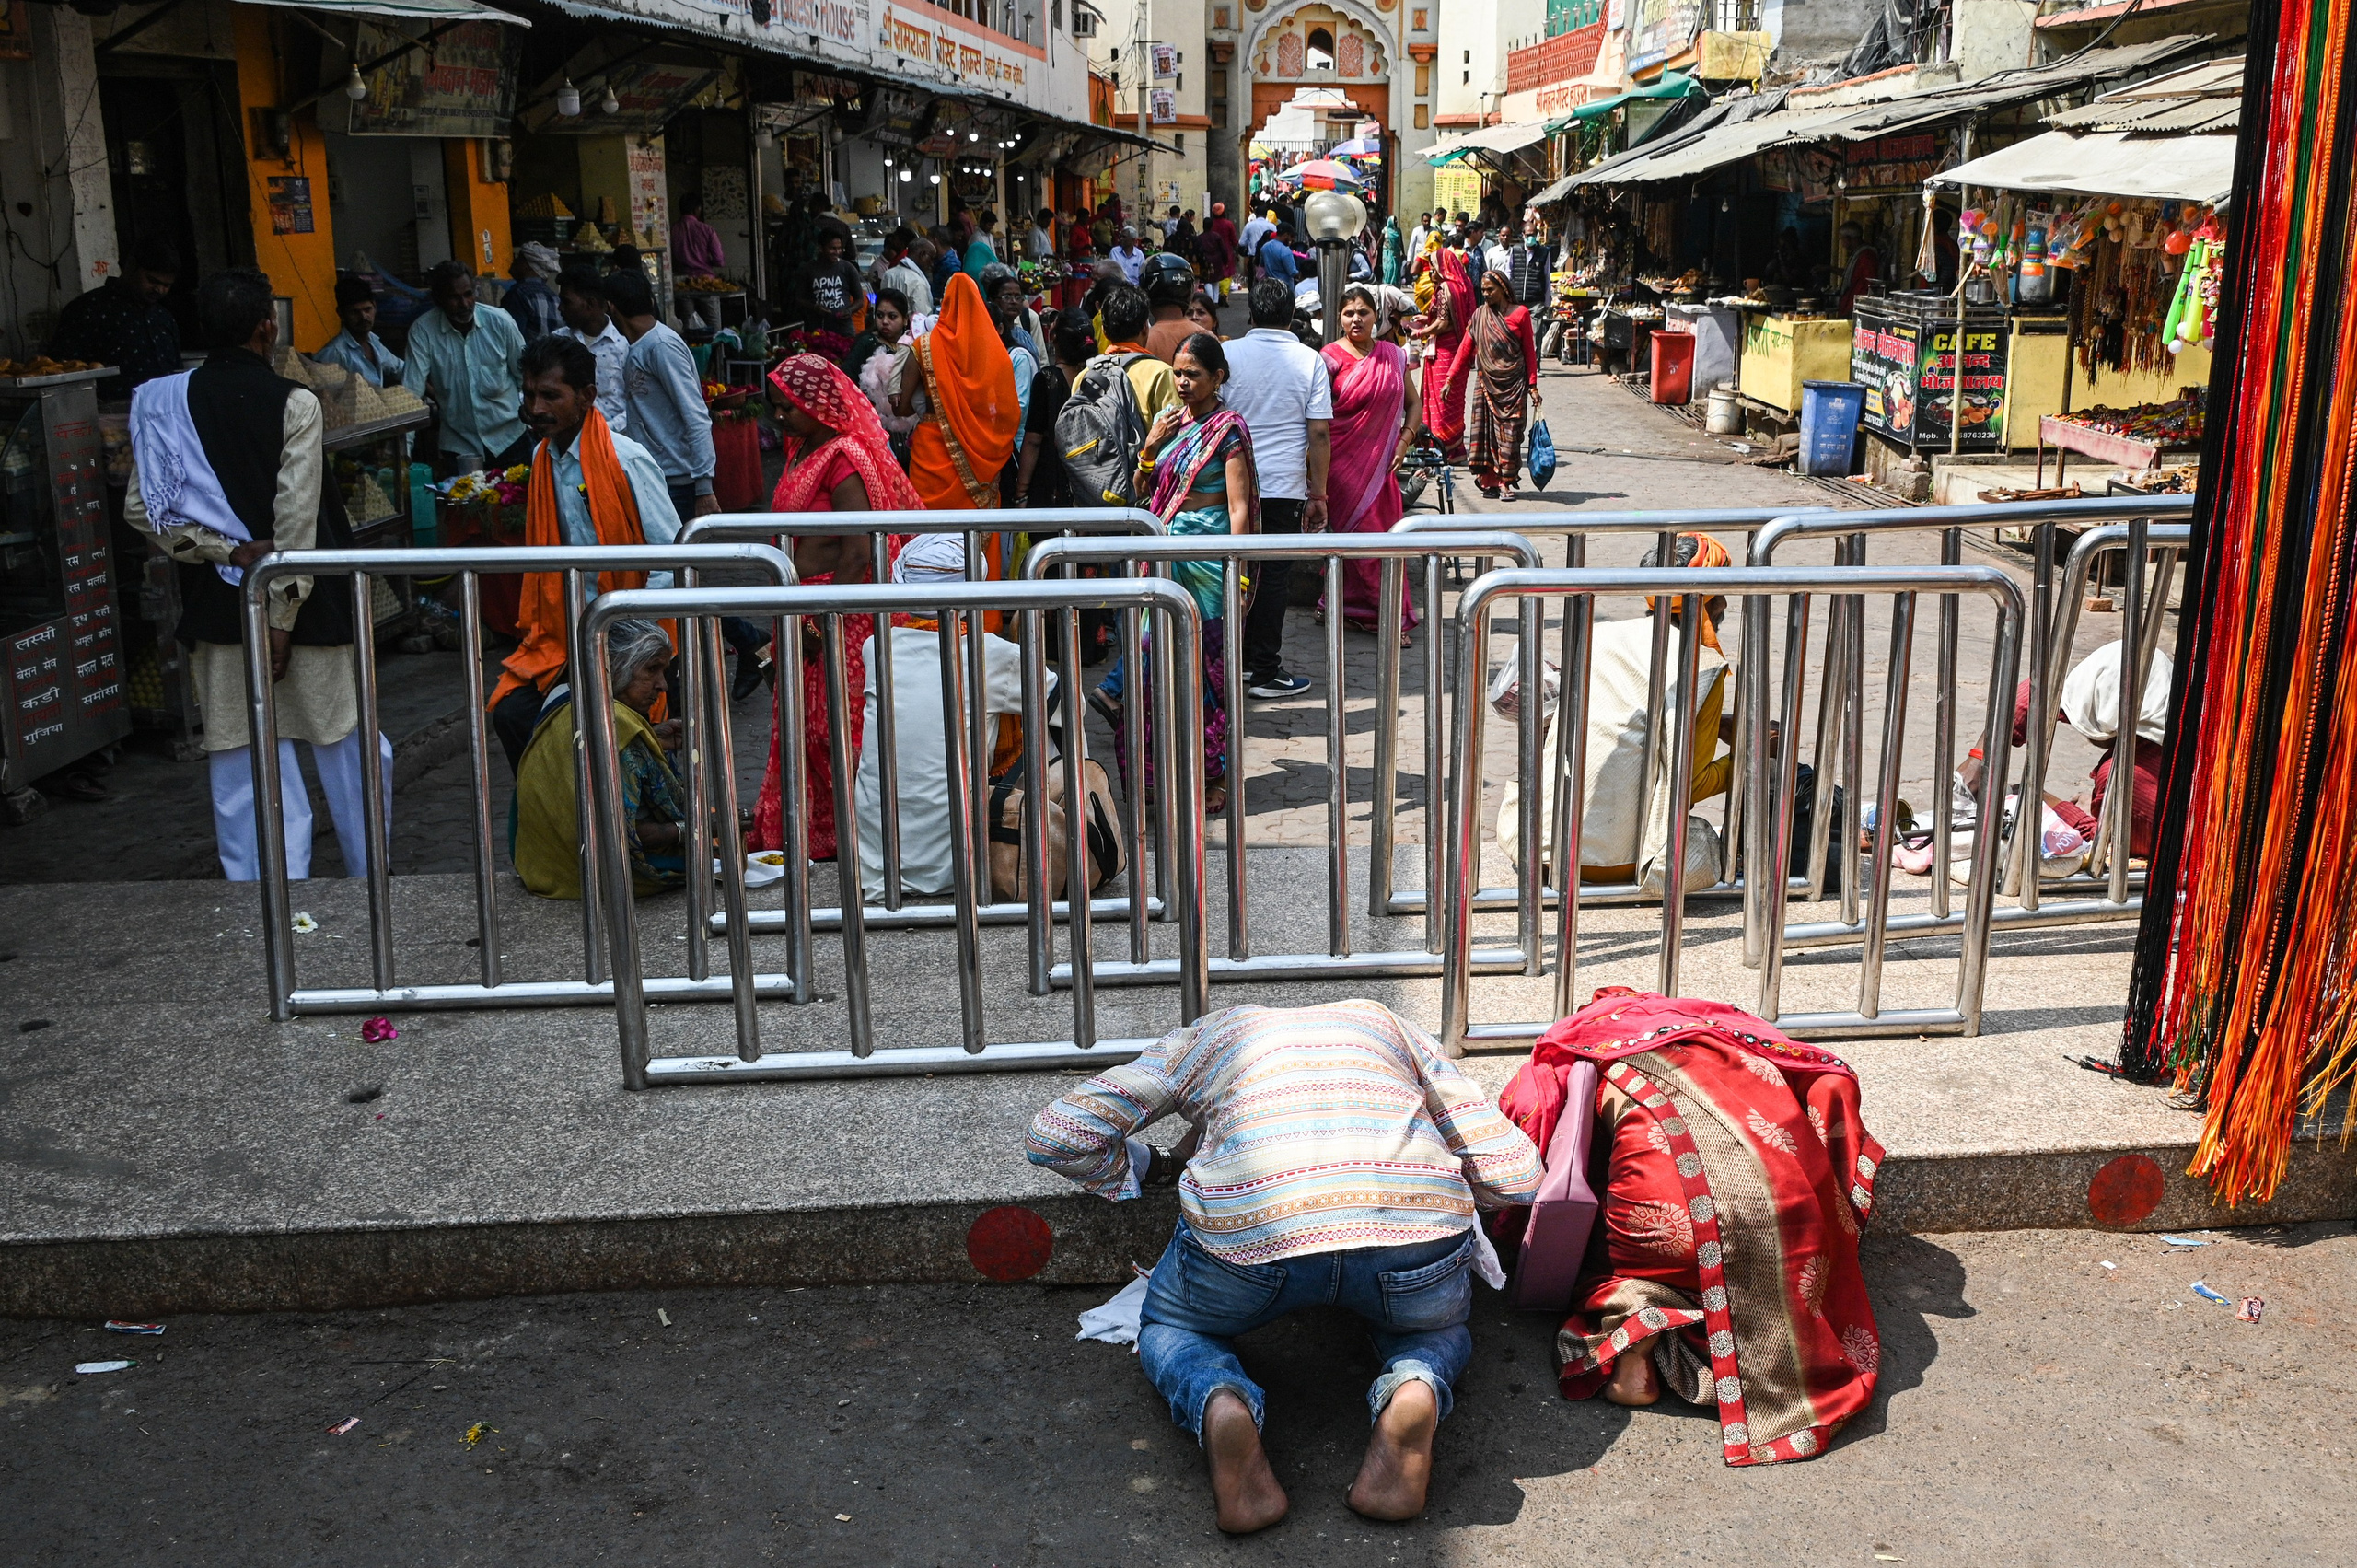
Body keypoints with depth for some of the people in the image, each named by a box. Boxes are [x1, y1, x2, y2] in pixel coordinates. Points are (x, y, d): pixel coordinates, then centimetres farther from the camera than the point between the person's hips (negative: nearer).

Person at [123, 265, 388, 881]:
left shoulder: (166, 402, 0)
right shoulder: (294, 404, -11)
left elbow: (141, 507, -4)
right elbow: (297, 519, -16)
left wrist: (228, 549, -7)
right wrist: (282, 620, -12)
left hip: (218, 604, 3)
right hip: (302, 604, -3)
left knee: (240, 758, 7)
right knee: (346, 741, 12)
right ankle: (371, 879, 24)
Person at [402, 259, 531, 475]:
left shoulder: (500, 321, -5)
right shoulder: (422, 331, -8)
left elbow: (525, 374, 4)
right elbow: (411, 391, -12)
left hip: (510, 440, 1)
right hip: (459, 448, -1)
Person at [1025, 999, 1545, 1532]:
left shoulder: (1205, 1035, 33)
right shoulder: (1384, 1021, 35)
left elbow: (1051, 1137, 25)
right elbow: (1517, 1176, 26)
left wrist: (1158, 1167, 41)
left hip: (1250, 1222, -1)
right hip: (1414, 1221, 1)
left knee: (1168, 1327, 32)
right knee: (1439, 1324, 36)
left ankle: (1219, 1405, -3)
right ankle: (1414, 1392, 0)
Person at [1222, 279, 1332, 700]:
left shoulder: (1228, 354, 1)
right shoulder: (1309, 360, -2)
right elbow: (1319, 432, -5)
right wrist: (1319, 494, 2)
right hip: (1284, 486, -2)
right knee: (1273, 577, 3)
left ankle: (1241, 661, 21)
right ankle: (1266, 672, 6)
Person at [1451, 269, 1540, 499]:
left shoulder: (1520, 314, 0)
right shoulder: (1479, 316, 8)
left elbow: (1529, 351, 2)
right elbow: (1465, 349, 6)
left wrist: (1533, 385, -1)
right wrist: (1450, 378, -1)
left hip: (1512, 385, -2)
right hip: (1486, 383, 2)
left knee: (1509, 433, -3)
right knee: (1485, 430, 0)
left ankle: (1505, 481, 2)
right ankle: (1488, 480, 6)